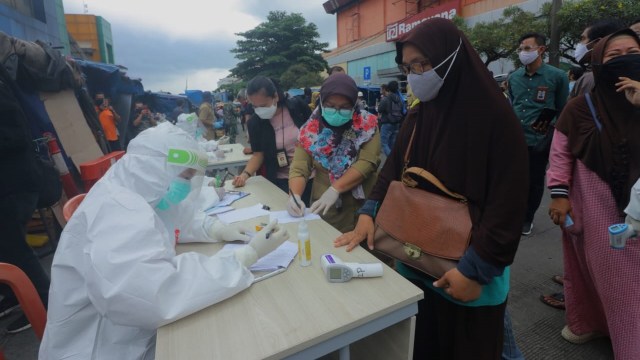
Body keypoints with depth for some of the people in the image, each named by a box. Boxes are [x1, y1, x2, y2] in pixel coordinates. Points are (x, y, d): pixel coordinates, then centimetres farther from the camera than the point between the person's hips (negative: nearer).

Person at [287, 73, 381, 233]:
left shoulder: (367, 125, -6)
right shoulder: (310, 129, -2)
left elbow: (368, 163, -15)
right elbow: (299, 169, -6)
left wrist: (335, 189, -23)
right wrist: (295, 195, -24)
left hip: (362, 208, -1)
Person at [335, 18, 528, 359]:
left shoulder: (495, 117, -16)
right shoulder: (419, 114, 3)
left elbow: (508, 201, -16)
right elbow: (394, 168, 6)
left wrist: (477, 268, -18)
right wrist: (369, 213, -8)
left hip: (469, 271, -5)